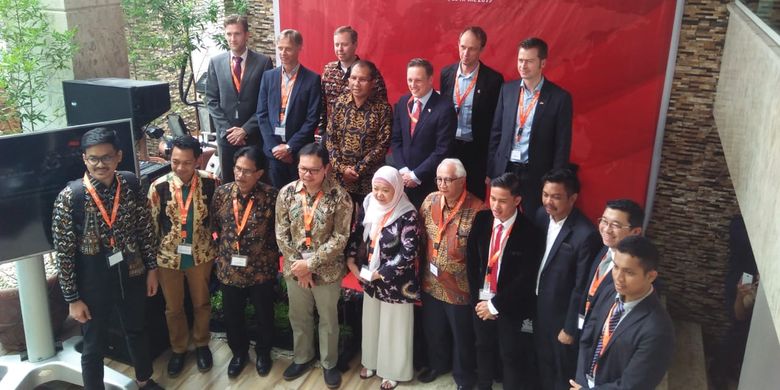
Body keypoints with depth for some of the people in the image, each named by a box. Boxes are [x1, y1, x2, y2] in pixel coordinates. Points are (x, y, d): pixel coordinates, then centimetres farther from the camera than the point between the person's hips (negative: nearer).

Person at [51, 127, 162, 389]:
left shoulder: (131, 185, -8)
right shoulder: (69, 197, -19)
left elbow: (145, 229, 3)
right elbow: (63, 252, -14)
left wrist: (151, 268, 5)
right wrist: (72, 299, -10)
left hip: (131, 277, 4)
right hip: (93, 284, -4)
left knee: (137, 332, 25)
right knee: (94, 346, 14)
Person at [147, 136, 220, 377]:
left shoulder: (210, 182, -14)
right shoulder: (158, 187, -15)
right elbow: (151, 225, -6)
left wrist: (219, 248, 4)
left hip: (201, 254, 0)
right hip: (168, 256, 0)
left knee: (201, 303, 17)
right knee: (173, 307, 16)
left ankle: (202, 344, 40)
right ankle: (178, 349, 39)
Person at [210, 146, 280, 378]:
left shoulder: (271, 196, -16)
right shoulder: (222, 193, -7)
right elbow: (214, 226, 6)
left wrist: (271, 256, -4)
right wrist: (221, 252, 6)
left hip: (262, 270, -2)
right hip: (229, 269, 3)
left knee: (264, 315, 17)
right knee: (232, 316, 18)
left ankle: (263, 352, 42)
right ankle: (239, 352, 43)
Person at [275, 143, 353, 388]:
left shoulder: (339, 196, -17)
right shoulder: (287, 193, -7)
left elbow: (340, 238, -16)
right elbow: (281, 233, -3)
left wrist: (310, 263, -19)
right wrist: (297, 264, -11)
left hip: (327, 271, -3)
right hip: (295, 269, 3)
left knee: (328, 319, 15)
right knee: (299, 317, 21)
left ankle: (329, 363, 36)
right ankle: (302, 357, 44)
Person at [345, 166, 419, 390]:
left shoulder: (407, 215, -22)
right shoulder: (369, 205, -4)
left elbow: (408, 253, -24)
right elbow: (357, 235, 7)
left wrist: (378, 273, -20)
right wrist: (352, 262, -5)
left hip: (395, 282, -5)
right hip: (369, 279, 6)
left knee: (393, 327, 12)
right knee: (371, 321, 22)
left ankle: (393, 370, 33)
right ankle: (372, 362, 44)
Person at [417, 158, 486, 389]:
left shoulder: (477, 209, -23)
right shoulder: (430, 201, -6)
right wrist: (424, 266, 8)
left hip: (460, 287, -5)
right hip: (431, 283, 5)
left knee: (462, 335, 18)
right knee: (433, 330, 26)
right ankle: (437, 364, 53)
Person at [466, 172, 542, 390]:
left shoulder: (528, 232, -19)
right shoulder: (481, 220, -6)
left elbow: (525, 278, -18)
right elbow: (471, 261, 0)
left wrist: (495, 305, -15)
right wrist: (477, 298, -5)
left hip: (511, 307, -4)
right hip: (481, 301, 5)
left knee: (511, 357, 10)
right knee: (483, 348, 23)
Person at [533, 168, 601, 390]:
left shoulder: (585, 234, -29)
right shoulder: (541, 215, -6)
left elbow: (581, 288, -22)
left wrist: (570, 328, -15)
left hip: (562, 314, -6)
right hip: (538, 305, 6)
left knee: (564, 370, 18)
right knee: (543, 361, 27)